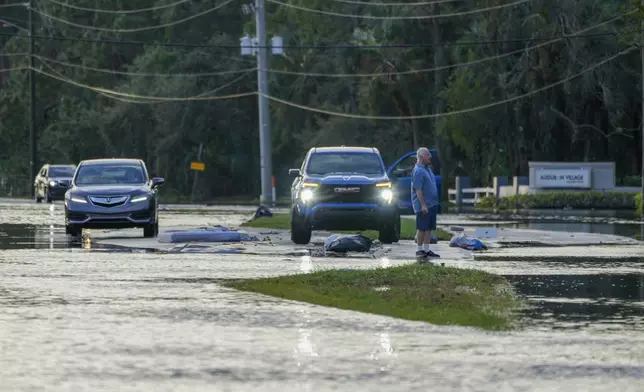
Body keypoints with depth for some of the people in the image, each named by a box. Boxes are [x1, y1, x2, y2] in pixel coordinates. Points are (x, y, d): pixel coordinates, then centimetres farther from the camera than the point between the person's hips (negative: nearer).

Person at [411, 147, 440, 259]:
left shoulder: (427, 169, 16)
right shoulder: (418, 171, -14)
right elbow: (418, 190, -19)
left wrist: (435, 203, 20)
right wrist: (423, 205, -23)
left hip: (431, 205, 9)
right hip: (423, 206, -9)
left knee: (429, 228, 9)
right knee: (422, 228, -5)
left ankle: (426, 249, 12)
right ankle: (419, 250, 0)